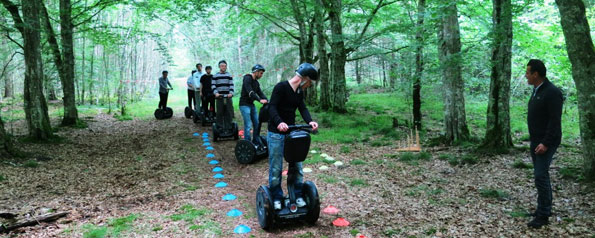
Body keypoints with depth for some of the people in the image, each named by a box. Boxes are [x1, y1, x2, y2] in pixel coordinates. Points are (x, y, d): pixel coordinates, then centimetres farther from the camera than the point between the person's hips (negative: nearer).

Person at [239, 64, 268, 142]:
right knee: (248, 125, -11)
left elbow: (260, 93, 7)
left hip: (251, 104, 9)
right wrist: (259, 100, -37)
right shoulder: (247, 78, -14)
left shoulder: (256, 82, 14)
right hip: (244, 105, -9)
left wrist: (267, 101, -10)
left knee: (257, 124, 9)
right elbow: (250, 92, -27)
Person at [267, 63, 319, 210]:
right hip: (276, 134, -7)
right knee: (276, 168, 1)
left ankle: (297, 196, 21)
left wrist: (310, 121, -19)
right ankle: (276, 198, 16)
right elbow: (272, 107, -22)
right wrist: (279, 122, -39)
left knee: (296, 166, 8)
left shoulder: (299, 92, 10)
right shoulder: (281, 87, -15)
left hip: (292, 133, 7)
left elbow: (303, 108, 1)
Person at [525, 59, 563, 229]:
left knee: (541, 176, -10)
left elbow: (555, 121, -21)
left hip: (546, 142, -9)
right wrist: (534, 140, 16)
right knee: (541, 175, 15)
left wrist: (546, 143, -23)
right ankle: (545, 208, 26)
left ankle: (543, 215, -3)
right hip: (536, 141, 9)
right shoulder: (536, 91, 12)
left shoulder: (552, 92, -17)